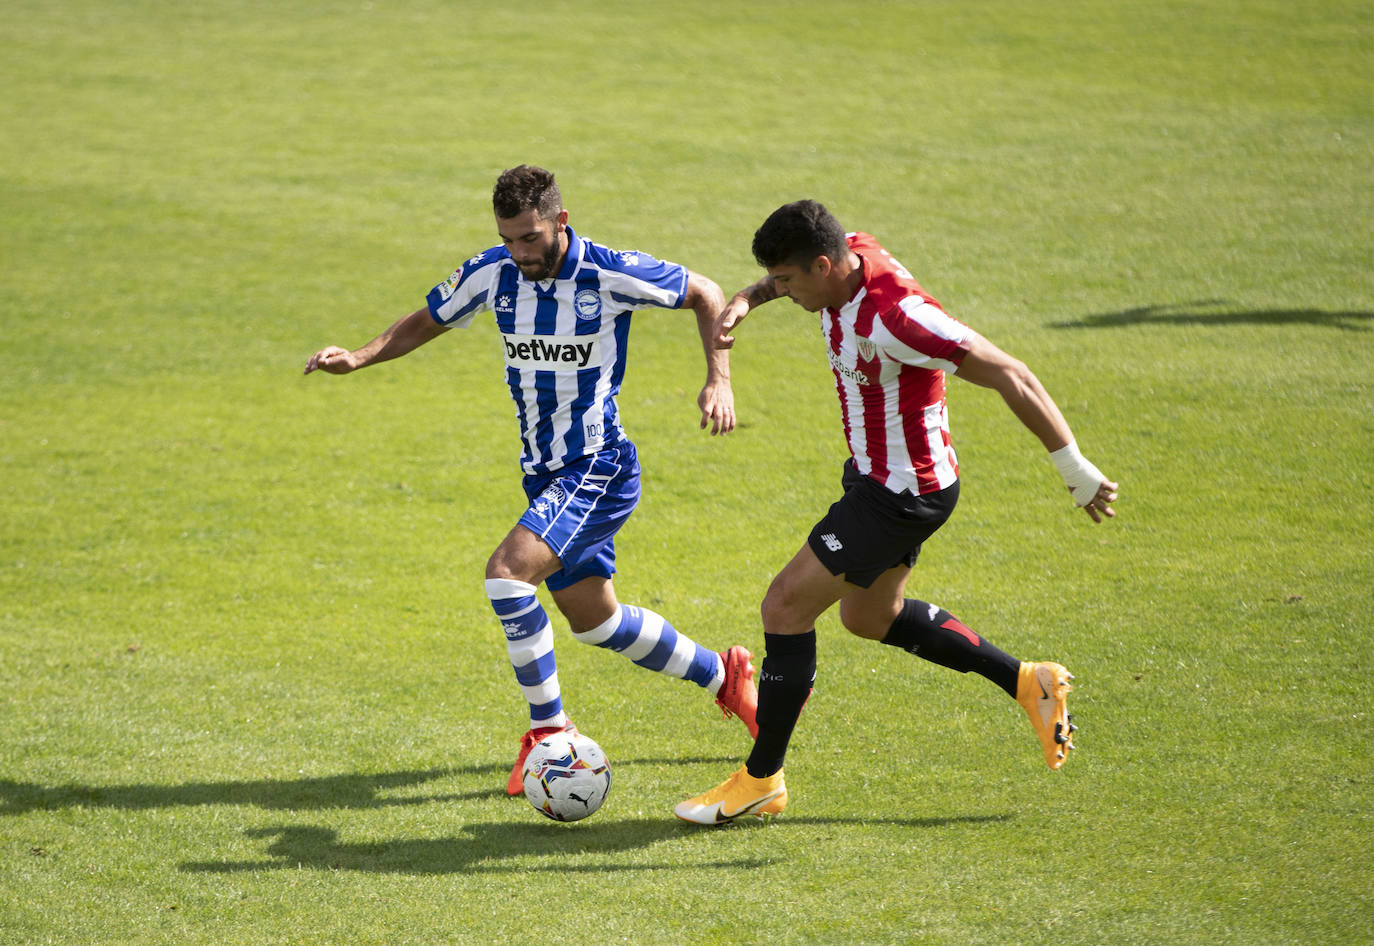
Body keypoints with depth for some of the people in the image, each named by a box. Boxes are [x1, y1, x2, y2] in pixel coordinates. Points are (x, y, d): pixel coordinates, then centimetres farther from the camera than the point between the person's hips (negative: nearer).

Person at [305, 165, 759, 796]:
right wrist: (360, 357, -5)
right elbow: (427, 322, 12)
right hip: (544, 475, 7)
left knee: (507, 572, -25)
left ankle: (548, 730, -13)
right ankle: (724, 677, 38)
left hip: (598, 467, -7)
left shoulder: (612, 276, -17)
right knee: (594, 620, 17)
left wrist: (719, 380, -12)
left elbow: (705, 295, -2)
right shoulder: (492, 274, -3)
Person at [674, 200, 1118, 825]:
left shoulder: (896, 317, -33)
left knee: (786, 607, -7)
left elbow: (1010, 377, -30)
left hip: (902, 493, -10)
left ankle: (761, 779, 6)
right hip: (877, 475, 10)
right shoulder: (852, 254, -7)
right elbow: (788, 275, 20)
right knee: (869, 617, 25)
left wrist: (1075, 469, -26)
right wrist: (745, 299, -2)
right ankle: (1028, 683, 33)